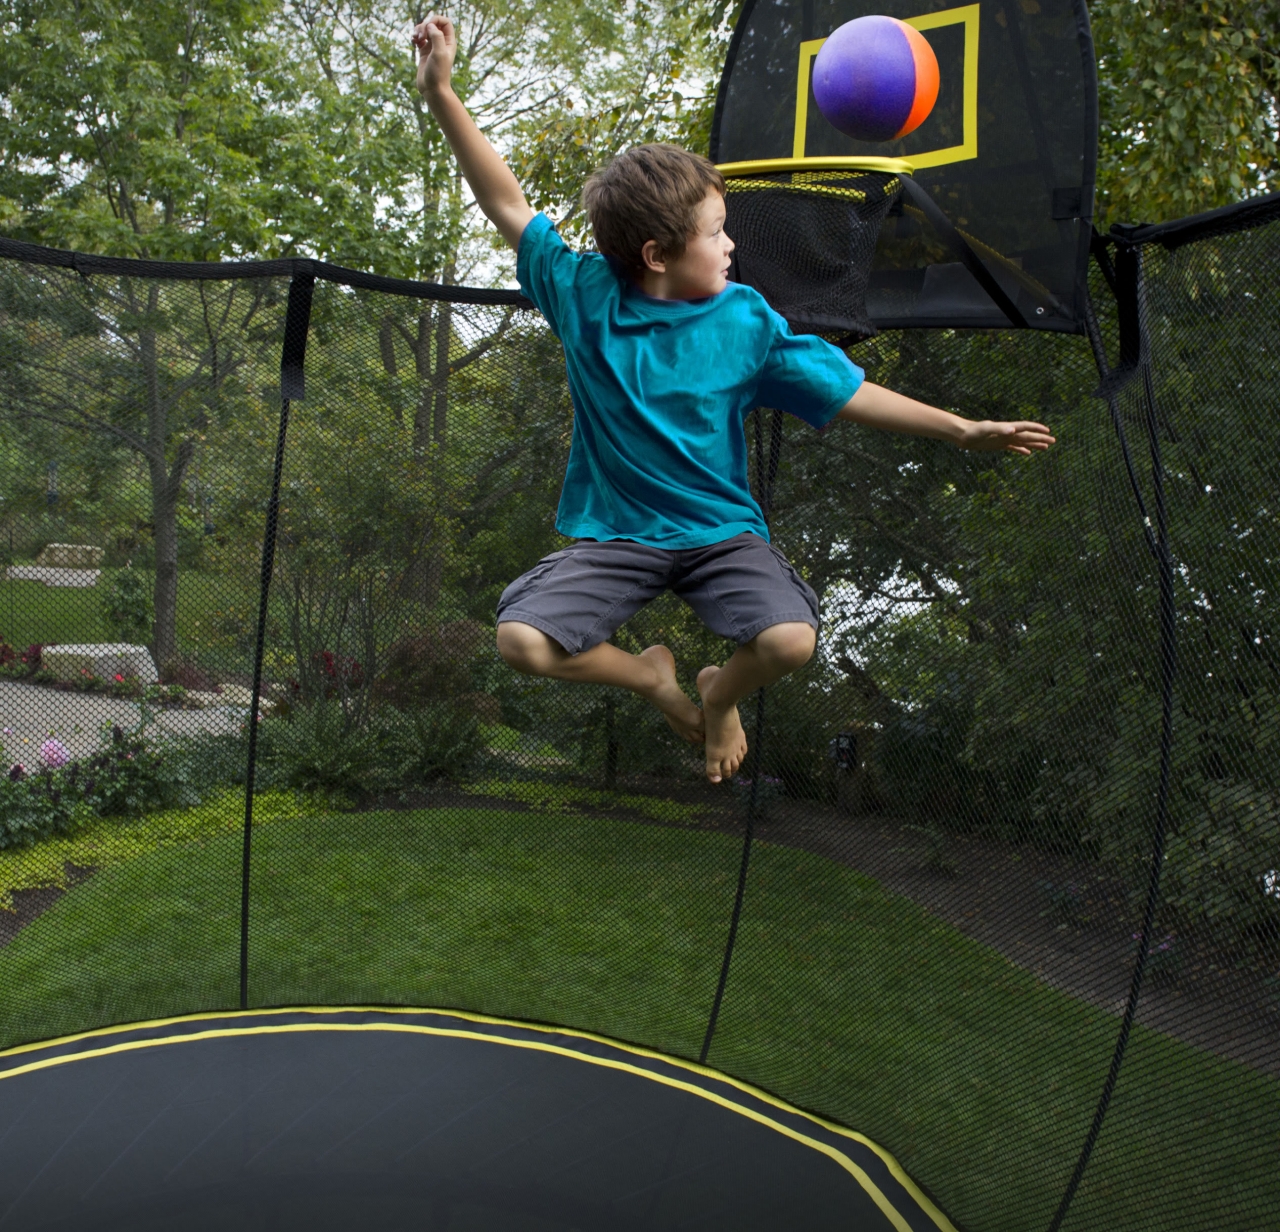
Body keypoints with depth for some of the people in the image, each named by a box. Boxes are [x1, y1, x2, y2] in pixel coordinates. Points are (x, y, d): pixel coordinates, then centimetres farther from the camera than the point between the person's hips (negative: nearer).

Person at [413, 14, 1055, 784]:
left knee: (792, 640, -25)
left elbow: (845, 392, -2)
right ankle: (652, 677, 12)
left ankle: (721, 694, 14)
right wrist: (442, 94, -9)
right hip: (616, 535, 0)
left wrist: (960, 429, -5)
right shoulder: (586, 297, -6)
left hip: (722, 531, 0)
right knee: (522, 639, -20)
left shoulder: (744, 321, -5)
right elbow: (510, 206, -3)